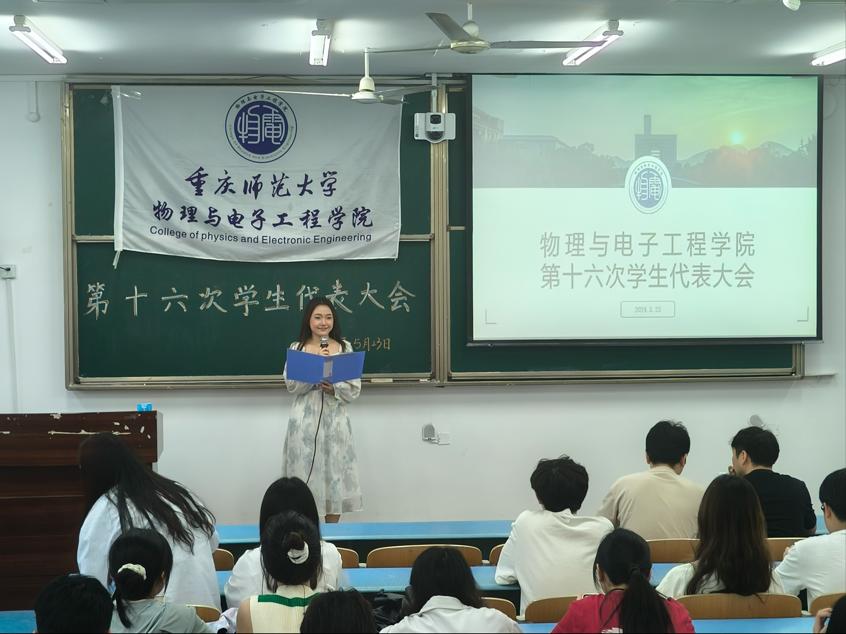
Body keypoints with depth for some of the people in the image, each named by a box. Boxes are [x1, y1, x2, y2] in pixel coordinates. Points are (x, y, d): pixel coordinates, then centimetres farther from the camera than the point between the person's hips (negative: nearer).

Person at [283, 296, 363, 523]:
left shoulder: (344, 348, 6)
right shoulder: (297, 348, 4)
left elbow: (354, 389, 3)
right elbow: (292, 385, -7)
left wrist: (334, 388, -16)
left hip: (334, 419, 1)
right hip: (305, 420, -1)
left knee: (334, 473, 2)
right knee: (305, 473, -1)